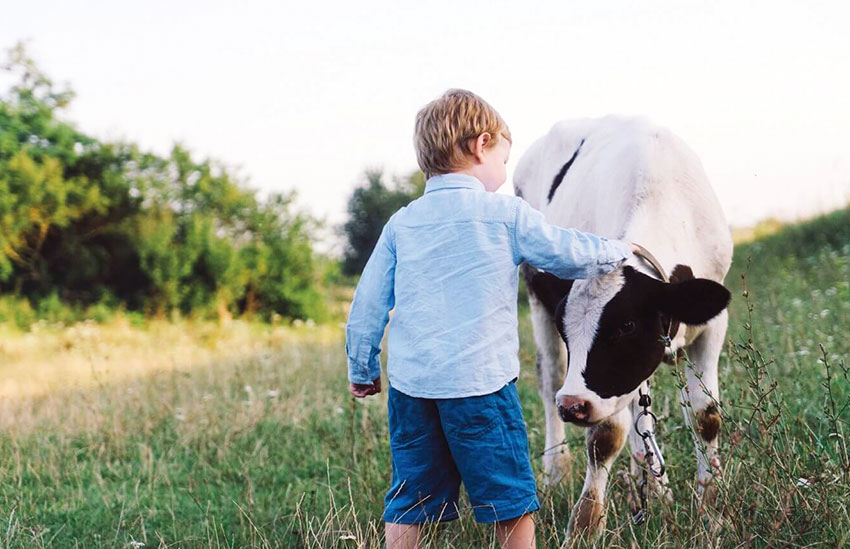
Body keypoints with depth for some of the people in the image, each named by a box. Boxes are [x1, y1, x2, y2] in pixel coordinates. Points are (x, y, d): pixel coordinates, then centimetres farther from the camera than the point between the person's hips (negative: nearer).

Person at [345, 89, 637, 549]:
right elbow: (573, 255, 6)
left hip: (410, 385, 4)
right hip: (480, 381, -4)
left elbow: (367, 304, 10)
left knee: (408, 506, 11)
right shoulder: (506, 215, -2)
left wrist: (362, 370, 22)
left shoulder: (401, 224, 8)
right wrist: (618, 251, 26)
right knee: (512, 503, 5)